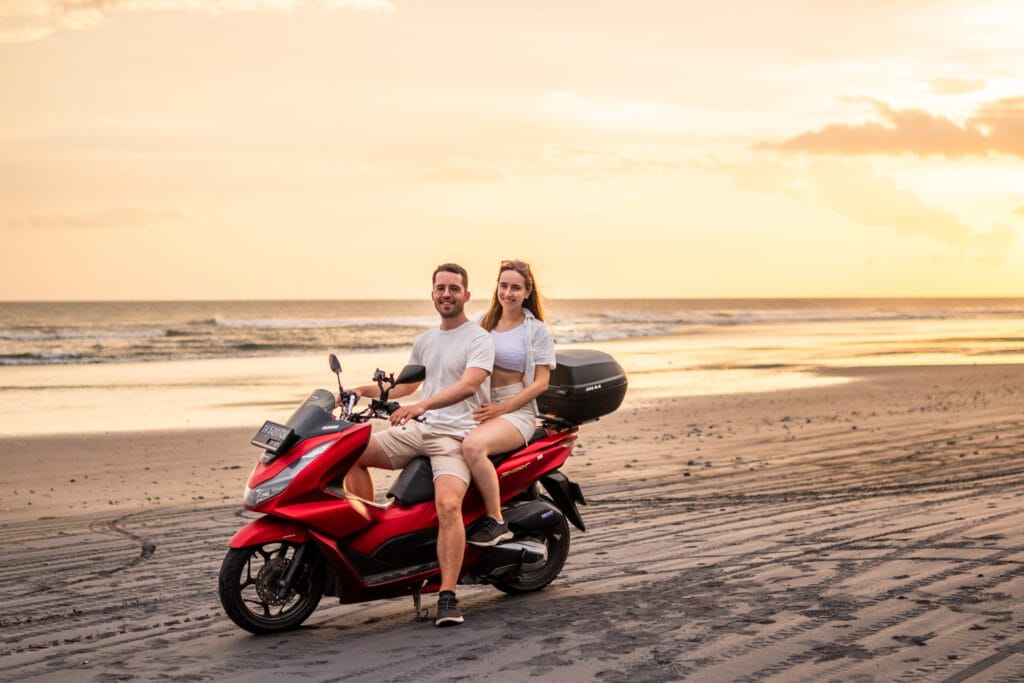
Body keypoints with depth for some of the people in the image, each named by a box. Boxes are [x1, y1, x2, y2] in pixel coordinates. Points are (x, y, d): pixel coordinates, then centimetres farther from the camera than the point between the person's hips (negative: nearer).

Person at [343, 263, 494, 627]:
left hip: (455, 436, -7)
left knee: (448, 505, -30)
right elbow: (406, 385, 34)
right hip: (416, 431, 8)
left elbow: (468, 385, -21)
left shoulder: (479, 339, -4)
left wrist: (423, 405, -34)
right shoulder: (426, 340, 20)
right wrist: (364, 390, 20)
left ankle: (448, 597, -28)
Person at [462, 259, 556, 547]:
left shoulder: (537, 331, 2)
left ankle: (497, 522, -23)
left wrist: (501, 408, -15)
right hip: (478, 407, 6)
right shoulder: (484, 322, 16)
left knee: (473, 445, -36)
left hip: (517, 412, -6)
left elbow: (541, 382, -5)